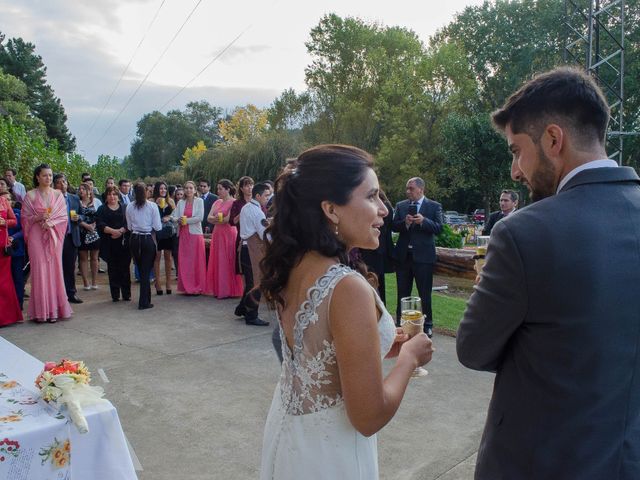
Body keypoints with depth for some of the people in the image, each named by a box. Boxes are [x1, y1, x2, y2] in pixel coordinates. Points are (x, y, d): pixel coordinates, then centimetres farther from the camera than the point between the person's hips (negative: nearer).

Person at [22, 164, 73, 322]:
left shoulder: (58, 194, 7)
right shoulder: (30, 195, 2)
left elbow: (63, 216, 4)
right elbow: (25, 218, 3)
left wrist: (50, 222, -11)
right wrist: (39, 218, -14)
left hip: (54, 236, 2)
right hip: (37, 237, -2)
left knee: (54, 270, 1)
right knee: (39, 270, -3)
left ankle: (54, 309, 6)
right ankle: (41, 311, 2)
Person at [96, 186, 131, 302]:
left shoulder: (125, 208, 10)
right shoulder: (102, 210, 9)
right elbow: (100, 225, -5)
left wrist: (121, 231, -17)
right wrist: (113, 231, -18)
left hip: (124, 242, 0)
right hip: (109, 244, 0)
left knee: (125, 268, 1)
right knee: (113, 269, 4)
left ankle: (126, 294, 8)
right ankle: (115, 295, 11)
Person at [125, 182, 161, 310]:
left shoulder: (129, 207, -1)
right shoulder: (152, 206, -10)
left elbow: (129, 227, 5)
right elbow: (157, 227, -9)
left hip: (134, 240, 3)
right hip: (148, 240, -3)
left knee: (141, 269, 18)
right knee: (146, 271, 3)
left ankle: (146, 298, 29)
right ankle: (144, 302, 4)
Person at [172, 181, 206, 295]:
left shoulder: (199, 201, 2)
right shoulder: (181, 202, 12)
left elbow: (200, 217, -9)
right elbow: (174, 216, 7)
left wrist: (186, 220, -10)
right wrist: (179, 220, -14)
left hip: (195, 233, -4)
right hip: (183, 234, 4)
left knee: (196, 261, -2)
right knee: (184, 262, 2)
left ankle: (197, 287, 5)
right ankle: (187, 287, 10)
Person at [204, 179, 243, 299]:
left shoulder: (233, 202, -8)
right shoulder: (217, 202, 14)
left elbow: (229, 219, -18)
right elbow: (209, 218, 5)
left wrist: (215, 219, -3)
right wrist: (221, 219, -14)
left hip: (228, 234, -7)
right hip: (217, 234, 7)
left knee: (227, 262, -3)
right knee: (217, 262, 8)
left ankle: (229, 290, 5)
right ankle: (218, 289, 15)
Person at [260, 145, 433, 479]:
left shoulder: (291, 266, -6)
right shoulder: (348, 288, -30)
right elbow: (369, 417, -24)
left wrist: (376, 345, 9)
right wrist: (409, 356, -11)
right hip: (328, 450, -7)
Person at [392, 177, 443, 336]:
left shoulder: (434, 206, 0)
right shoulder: (400, 205, 8)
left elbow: (439, 228, -8)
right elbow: (394, 226, 3)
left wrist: (423, 221, -22)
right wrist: (405, 222, -17)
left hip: (423, 256, -3)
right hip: (403, 255, 3)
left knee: (425, 293, 5)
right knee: (402, 292, 12)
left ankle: (427, 325, 18)